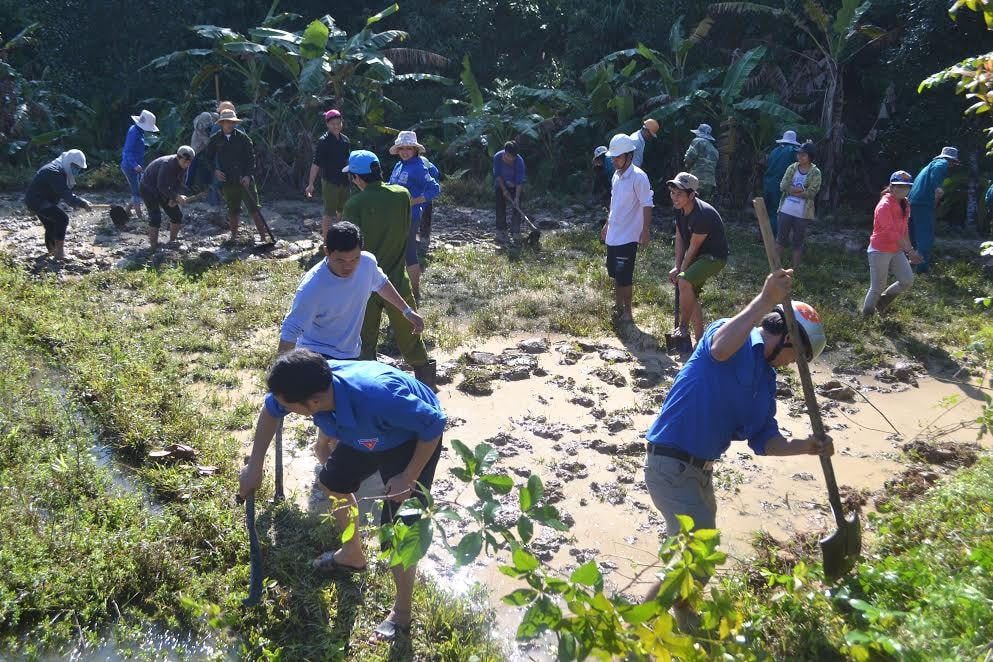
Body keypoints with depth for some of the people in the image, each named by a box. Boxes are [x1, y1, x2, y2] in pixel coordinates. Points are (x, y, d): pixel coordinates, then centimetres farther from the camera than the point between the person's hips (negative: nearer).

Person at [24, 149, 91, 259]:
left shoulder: (61, 171, 9)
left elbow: (66, 192, 11)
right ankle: (59, 252, -16)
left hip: (36, 200, 11)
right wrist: (83, 203, -30)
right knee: (62, 219, -18)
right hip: (37, 201, -11)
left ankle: (51, 251, 34)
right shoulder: (55, 172, -24)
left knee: (51, 226, 19)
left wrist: (76, 203, -5)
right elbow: (65, 195, -32)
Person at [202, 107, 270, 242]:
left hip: (245, 180, -2)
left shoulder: (242, 137, -1)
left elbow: (251, 157, -1)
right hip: (227, 181, 2)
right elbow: (208, 158, 16)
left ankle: (263, 237, -3)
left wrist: (248, 175, -12)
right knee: (233, 211, 11)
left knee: (254, 208, -5)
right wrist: (214, 171, -1)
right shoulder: (215, 139, 5)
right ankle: (234, 236, 24)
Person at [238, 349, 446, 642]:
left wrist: (409, 477, -24)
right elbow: (270, 410, -3)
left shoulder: (378, 396, -46)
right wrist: (254, 466, 0)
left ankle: (401, 614, 16)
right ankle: (353, 556, 48)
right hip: (368, 432, 7)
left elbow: (435, 425, -30)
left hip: (415, 437, -7)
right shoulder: (314, 383, -27)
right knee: (333, 481, 23)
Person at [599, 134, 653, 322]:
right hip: (613, 235, 8)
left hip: (627, 237, -8)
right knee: (615, 274, 16)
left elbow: (647, 205, -16)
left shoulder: (638, 177, -15)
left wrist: (645, 231, -20)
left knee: (624, 277, -2)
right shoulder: (617, 176, 10)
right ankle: (618, 307, 29)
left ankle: (627, 312, 11)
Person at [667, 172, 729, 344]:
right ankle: (700, 341, 24)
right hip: (697, 256, 10)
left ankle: (683, 327, -13)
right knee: (691, 295, 13)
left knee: (685, 282, -30)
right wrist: (677, 267, -5)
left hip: (714, 257, -10)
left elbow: (693, 247, -23)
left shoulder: (703, 214, -31)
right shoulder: (680, 209, -4)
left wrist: (681, 271, -13)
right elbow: (680, 239, 2)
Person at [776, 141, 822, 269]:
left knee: (798, 242, 7)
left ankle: (794, 270, 16)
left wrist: (792, 190, -13)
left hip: (802, 214, -3)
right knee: (781, 239, 9)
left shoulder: (815, 173, -5)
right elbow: (783, 186, -7)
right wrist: (801, 190, -14)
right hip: (786, 210, 3)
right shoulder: (792, 168, 4)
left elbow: (811, 193, -15)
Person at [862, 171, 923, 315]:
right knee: (877, 288, -1)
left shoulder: (905, 204, 6)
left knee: (908, 280, -2)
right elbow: (891, 233, -27)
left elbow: (904, 229, 15)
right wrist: (910, 250, -29)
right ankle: (867, 313, 18)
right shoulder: (884, 206, -21)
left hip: (896, 251, 8)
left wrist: (909, 250, 11)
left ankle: (883, 299, 21)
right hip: (880, 251, -7)